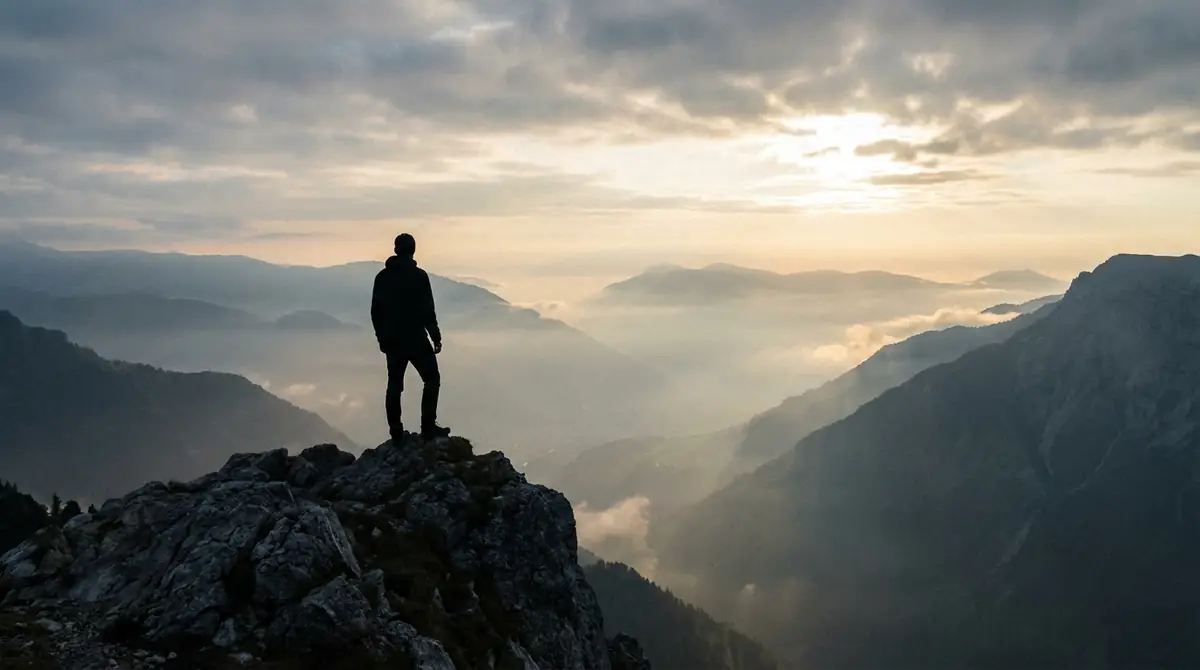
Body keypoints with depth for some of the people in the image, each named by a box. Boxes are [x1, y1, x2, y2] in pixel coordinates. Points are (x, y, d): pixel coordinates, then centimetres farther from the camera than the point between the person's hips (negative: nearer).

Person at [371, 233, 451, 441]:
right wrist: (436, 336, -4)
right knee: (432, 379, 6)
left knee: (394, 384, 10)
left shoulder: (382, 277, 6)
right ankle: (428, 427, 1)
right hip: (416, 339, -5)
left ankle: (396, 431, 12)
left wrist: (382, 337, 19)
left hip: (392, 341, 5)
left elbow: (375, 311, 10)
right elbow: (427, 310, -13)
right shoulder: (418, 276, -11)